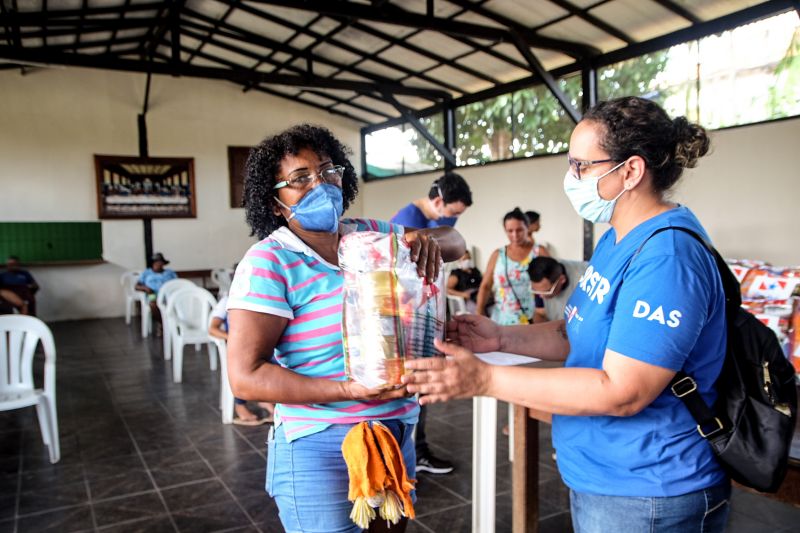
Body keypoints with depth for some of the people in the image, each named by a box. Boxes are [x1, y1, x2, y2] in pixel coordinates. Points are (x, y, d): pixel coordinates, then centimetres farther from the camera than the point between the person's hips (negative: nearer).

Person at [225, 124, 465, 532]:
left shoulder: (371, 235, 2)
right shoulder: (269, 262, -15)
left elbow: (455, 243, 9)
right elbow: (246, 376, -19)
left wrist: (428, 239, -15)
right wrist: (348, 390, -27)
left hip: (397, 437, 6)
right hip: (320, 450, -6)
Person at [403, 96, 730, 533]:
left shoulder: (666, 256, -25)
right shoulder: (618, 240, 6)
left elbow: (622, 392, -29)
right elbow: (582, 334, 13)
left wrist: (484, 379, -29)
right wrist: (501, 338, -2)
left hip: (644, 498, -9)